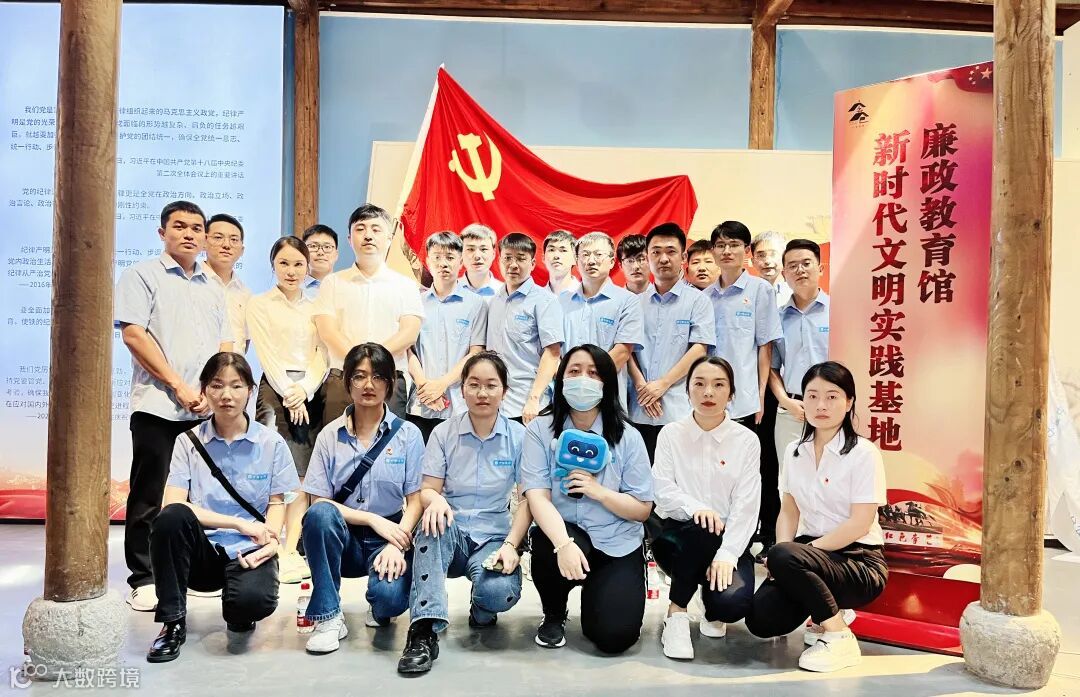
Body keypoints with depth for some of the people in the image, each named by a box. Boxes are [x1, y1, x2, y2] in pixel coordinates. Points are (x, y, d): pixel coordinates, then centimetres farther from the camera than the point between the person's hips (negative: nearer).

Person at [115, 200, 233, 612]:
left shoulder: (212, 288, 19)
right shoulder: (143, 276, 4)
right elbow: (133, 334, -7)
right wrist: (178, 386, -12)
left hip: (207, 408, 5)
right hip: (158, 406, -4)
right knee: (149, 494, 0)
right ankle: (143, 578, 9)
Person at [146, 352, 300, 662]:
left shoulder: (271, 442, 5)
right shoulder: (188, 442, 4)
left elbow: (277, 502, 5)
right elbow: (174, 504, -7)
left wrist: (270, 540, -17)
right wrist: (239, 523, -15)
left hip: (248, 551, -1)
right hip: (201, 551, 1)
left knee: (254, 600, -34)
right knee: (171, 517, -32)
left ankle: (238, 614, 7)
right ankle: (173, 623, -13)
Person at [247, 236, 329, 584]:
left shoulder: (315, 308, 17)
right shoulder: (259, 305, 8)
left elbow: (322, 356, 8)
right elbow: (267, 355, -2)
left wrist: (305, 390, -8)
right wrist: (289, 393, -11)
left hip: (313, 391, 4)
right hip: (276, 389, -3)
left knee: (305, 475, 0)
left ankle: (292, 551, 3)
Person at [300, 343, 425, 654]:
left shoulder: (408, 434, 1)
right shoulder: (330, 436, 2)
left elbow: (415, 500, -3)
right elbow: (319, 502, -3)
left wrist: (397, 544, -19)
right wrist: (373, 519, -14)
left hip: (390, 536, -1)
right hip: (343, 538, 1)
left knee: (390, 597, -31)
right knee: (320, 514, -32)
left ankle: (379, 608, 10)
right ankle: (329, 617, -17)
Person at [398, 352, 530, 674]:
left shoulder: (519, 436, -1)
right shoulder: (444, 433, 1)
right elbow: (427, 490, -3)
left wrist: (511, 545, -18)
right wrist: (435, 500, -28)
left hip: (493, 536, 0)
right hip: (450, 533, 1)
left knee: (500, 592, -31)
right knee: (435, 520, -35)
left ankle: (482, 611, 8)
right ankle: (425, 630, -35)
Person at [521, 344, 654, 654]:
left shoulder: (627, 437, -4)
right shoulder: (540, 429, -5)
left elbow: (642, 509, -3)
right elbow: (537, 496, -17)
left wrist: (600, 492, -21)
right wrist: (564, 544, -34)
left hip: (617, 546, 0)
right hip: (561, 535, 0)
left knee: (614, 636, -18)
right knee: (549, 546, -36)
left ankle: (595, 591, 21)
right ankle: (553, 616, 0)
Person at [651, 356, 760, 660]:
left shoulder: (746, 440, 1)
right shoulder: (671, 434, 3)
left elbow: (745, 507, -7)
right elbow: (663, 490, -8)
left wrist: (726, 555, -21)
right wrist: (695, 507, -29)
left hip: (728, 541, 1)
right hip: (678, 536, 0)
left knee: (732, 603, -27)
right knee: (702, 529, -36)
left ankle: (712, 612, 14)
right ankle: (676, 614, -13)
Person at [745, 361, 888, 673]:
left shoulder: (864, 453, -9)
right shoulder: (794, 451, 8)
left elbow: (860, 523, -15)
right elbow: (789, 511, 8)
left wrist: (804, 549, -20)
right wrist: (782, 552, -11)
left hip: (858, 560, -5)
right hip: (809, 551, 5)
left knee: (784, 558, -34)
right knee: (762, 620, -18)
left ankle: (839, 638, -13)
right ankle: (826, 614, 13)